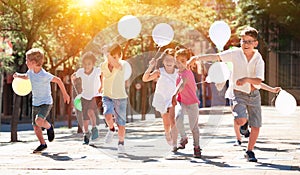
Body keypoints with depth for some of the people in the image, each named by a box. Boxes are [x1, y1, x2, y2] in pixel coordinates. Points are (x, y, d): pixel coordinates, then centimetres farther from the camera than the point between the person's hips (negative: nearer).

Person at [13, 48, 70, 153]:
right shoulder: (31, 72, -2)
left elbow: (58, 80, -14)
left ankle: (49, 127, 4)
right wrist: (18, 75, 2)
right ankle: (42, 144, 25)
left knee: (39, 121, -27)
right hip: (35, 103, 7)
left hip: (46, 103, -7)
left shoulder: (44, 75, -23)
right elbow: (27, 76, 23)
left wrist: (65, 94, -7)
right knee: (35, 126, 8)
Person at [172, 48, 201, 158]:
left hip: (192, 103, -5)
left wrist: (175, 95, -55)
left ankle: (197, 147, 21)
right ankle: (183, 138, -3)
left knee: (194, 126, 3)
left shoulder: (187, 73, -18)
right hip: (180, 101, 5)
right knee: (178, 118, -24)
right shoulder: (178, 72, 7)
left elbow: (182, 85, -40)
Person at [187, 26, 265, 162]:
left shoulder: (258, 59, -7)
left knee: (256, 126, 2)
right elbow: (216, 56, -10)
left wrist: (246, 79, -37)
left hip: (254, 95, 2)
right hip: (239, 94, -1)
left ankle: (250, 151, 22)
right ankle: (241, 125, 15)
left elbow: (259, 80, -17)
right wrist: (197, 58, -20)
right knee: (241, 120, -24)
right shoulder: (235, 53, -6)